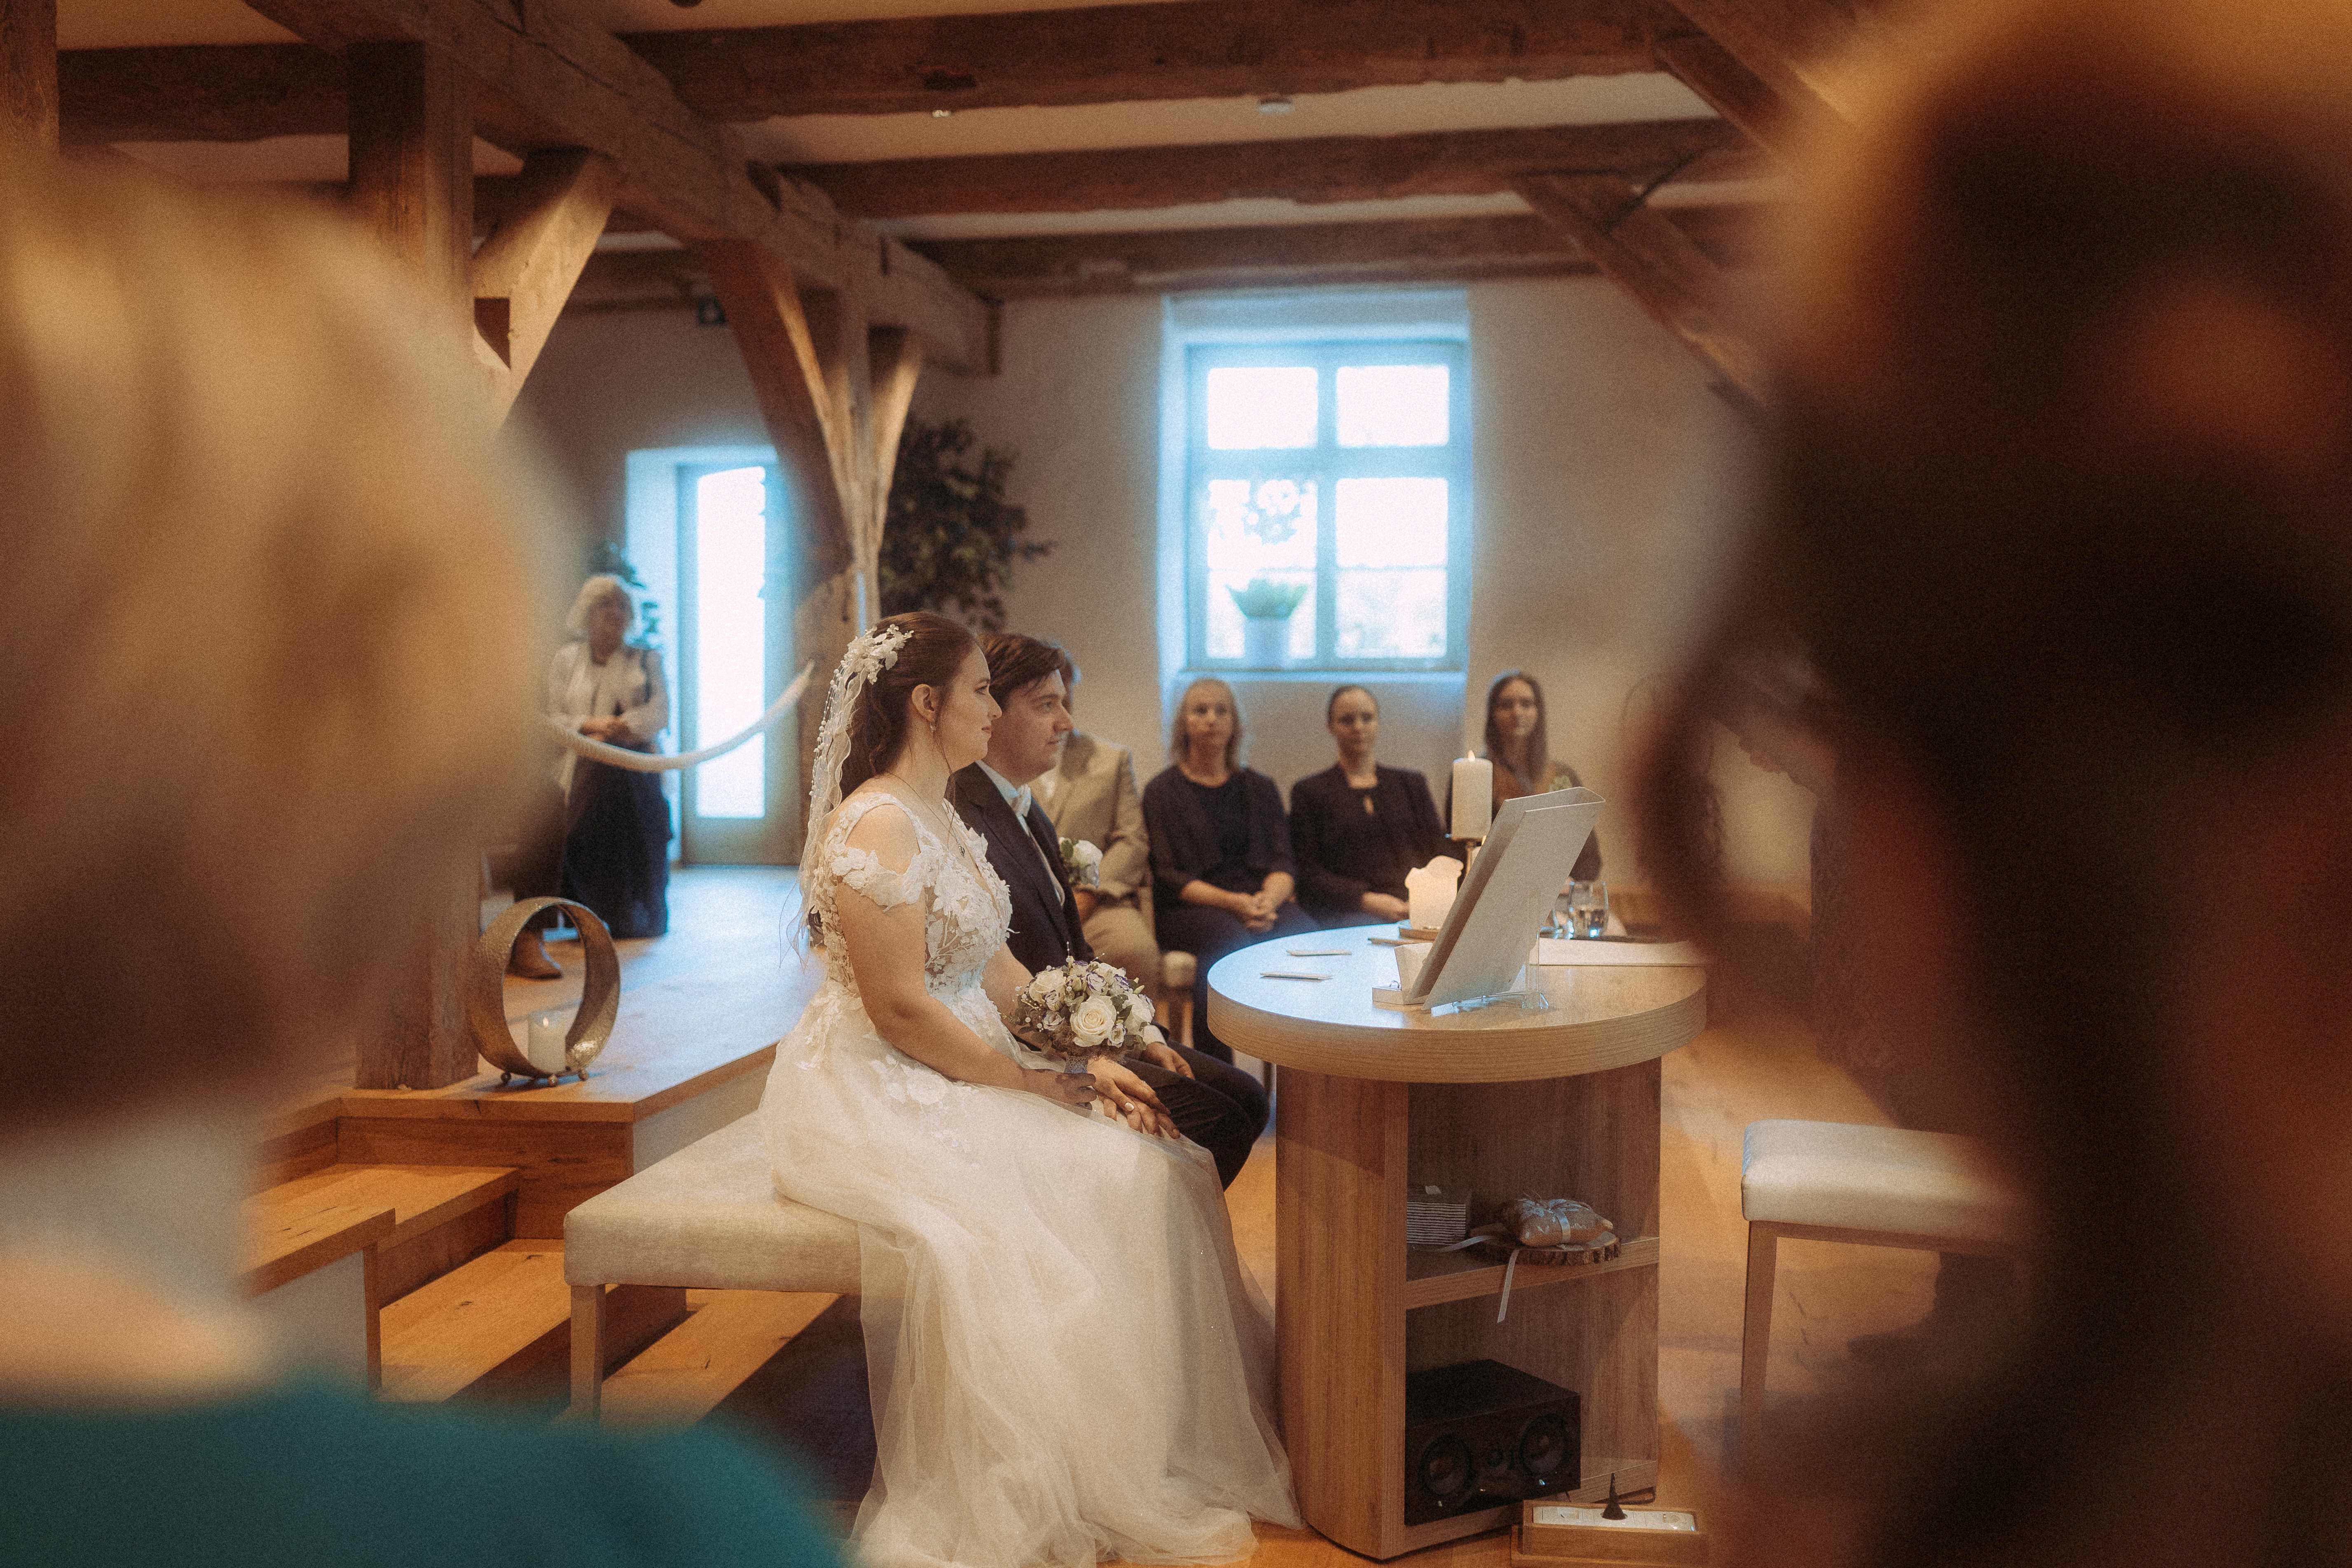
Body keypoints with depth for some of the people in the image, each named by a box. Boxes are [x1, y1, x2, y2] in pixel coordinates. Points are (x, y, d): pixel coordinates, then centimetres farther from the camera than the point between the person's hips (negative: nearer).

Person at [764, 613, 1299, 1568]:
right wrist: (1043, 1085, -17)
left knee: (1156, 1164, -5)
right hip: (882, 1099, -9)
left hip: (962, 1077, 9)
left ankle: (1160, 1466, 4)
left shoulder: (945, 821, 14)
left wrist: (1088, 1062, 1)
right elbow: (901, 1011, -21)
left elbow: (999, 970, 13)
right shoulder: (877, 826, -17)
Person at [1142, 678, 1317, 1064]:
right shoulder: (1163, 790, 10)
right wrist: (1232, 902, -16)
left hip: (1261, 900, 3)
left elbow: (1283, 862, 12)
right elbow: (1167, 876, 0)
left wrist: (1268, 899, -13)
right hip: (1191, 908, -3)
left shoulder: (1260, 788, 21)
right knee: (1229, 939, -37)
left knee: (1305, 935, -31)